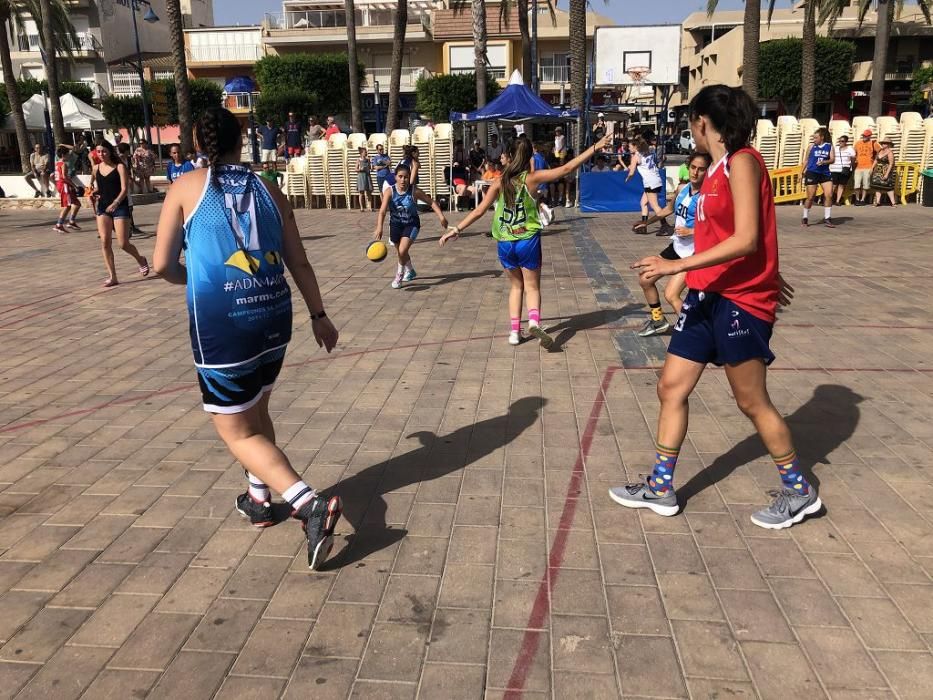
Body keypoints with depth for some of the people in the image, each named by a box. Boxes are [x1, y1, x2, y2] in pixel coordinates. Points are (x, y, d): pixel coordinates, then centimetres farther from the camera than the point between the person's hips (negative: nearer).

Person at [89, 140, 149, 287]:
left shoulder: (119, 167, -3)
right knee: (105, 242, -7)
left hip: (120, 207, -4)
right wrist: (93, 194, 5)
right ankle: (112, 277, 0)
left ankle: (141, 260, 25)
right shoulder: (96, 169, 10)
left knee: (123, 244, -7)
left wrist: (115, 203, -25)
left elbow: (125, 189, -12)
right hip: (103, 208, 4)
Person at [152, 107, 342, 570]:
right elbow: (299, 263, 10)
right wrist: (318, 316, 19)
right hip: (273, 317, 5)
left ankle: (309, 503, -12)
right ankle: (259, 498, 38)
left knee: (238, 431, 4)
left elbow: (164, 266, 0)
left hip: (220, 323, -4)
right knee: (256, 411, 26)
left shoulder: (187, 187, 1)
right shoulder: (268, 189, 9)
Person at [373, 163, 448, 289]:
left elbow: (431, 202, -8)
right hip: (396, 224, 3)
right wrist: (379, 228, -43)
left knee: (402, 251, -20)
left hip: (412, 224, -3)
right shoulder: (390, 191, -19)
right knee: (402, 252, 21)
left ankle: (399, 276, 5)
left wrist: (441, 216, -19)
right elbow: (382, 211, -29)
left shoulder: (414, 191, -20)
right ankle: (410, 272, 50)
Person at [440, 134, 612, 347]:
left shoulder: (499, 183, -2)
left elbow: (479, 211, -3)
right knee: (532, 287, 7)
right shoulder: (532, 177, -6)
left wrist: (457, 229, 5)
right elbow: (567, 168, -8)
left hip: (505, 243, 2)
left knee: (516, 285, 20)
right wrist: (595, 148, -2)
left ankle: (514, 331, 14)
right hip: (528, 241, -2)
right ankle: (534, 321, -21)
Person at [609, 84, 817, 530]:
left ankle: (799, 491, 25)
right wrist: (769, 277, 26)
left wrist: (676, 266, -27)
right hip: (707, 296, 9)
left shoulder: (742, 161, -14)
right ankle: (661, 487, 20)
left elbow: (746, 239, -23)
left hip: (740, 301, -9)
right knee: (671, 388, 8)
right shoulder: (718, 168, 11)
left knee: (752, 402, 4)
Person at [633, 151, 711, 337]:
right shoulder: (682, 189, 3)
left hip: (692, 253, -8)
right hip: (677, 246, 8)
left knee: (671, 295, -15)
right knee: (645, 280, 14)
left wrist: (691, 231, -27)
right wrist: (647, 221, 22)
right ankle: (658, 320, 33)